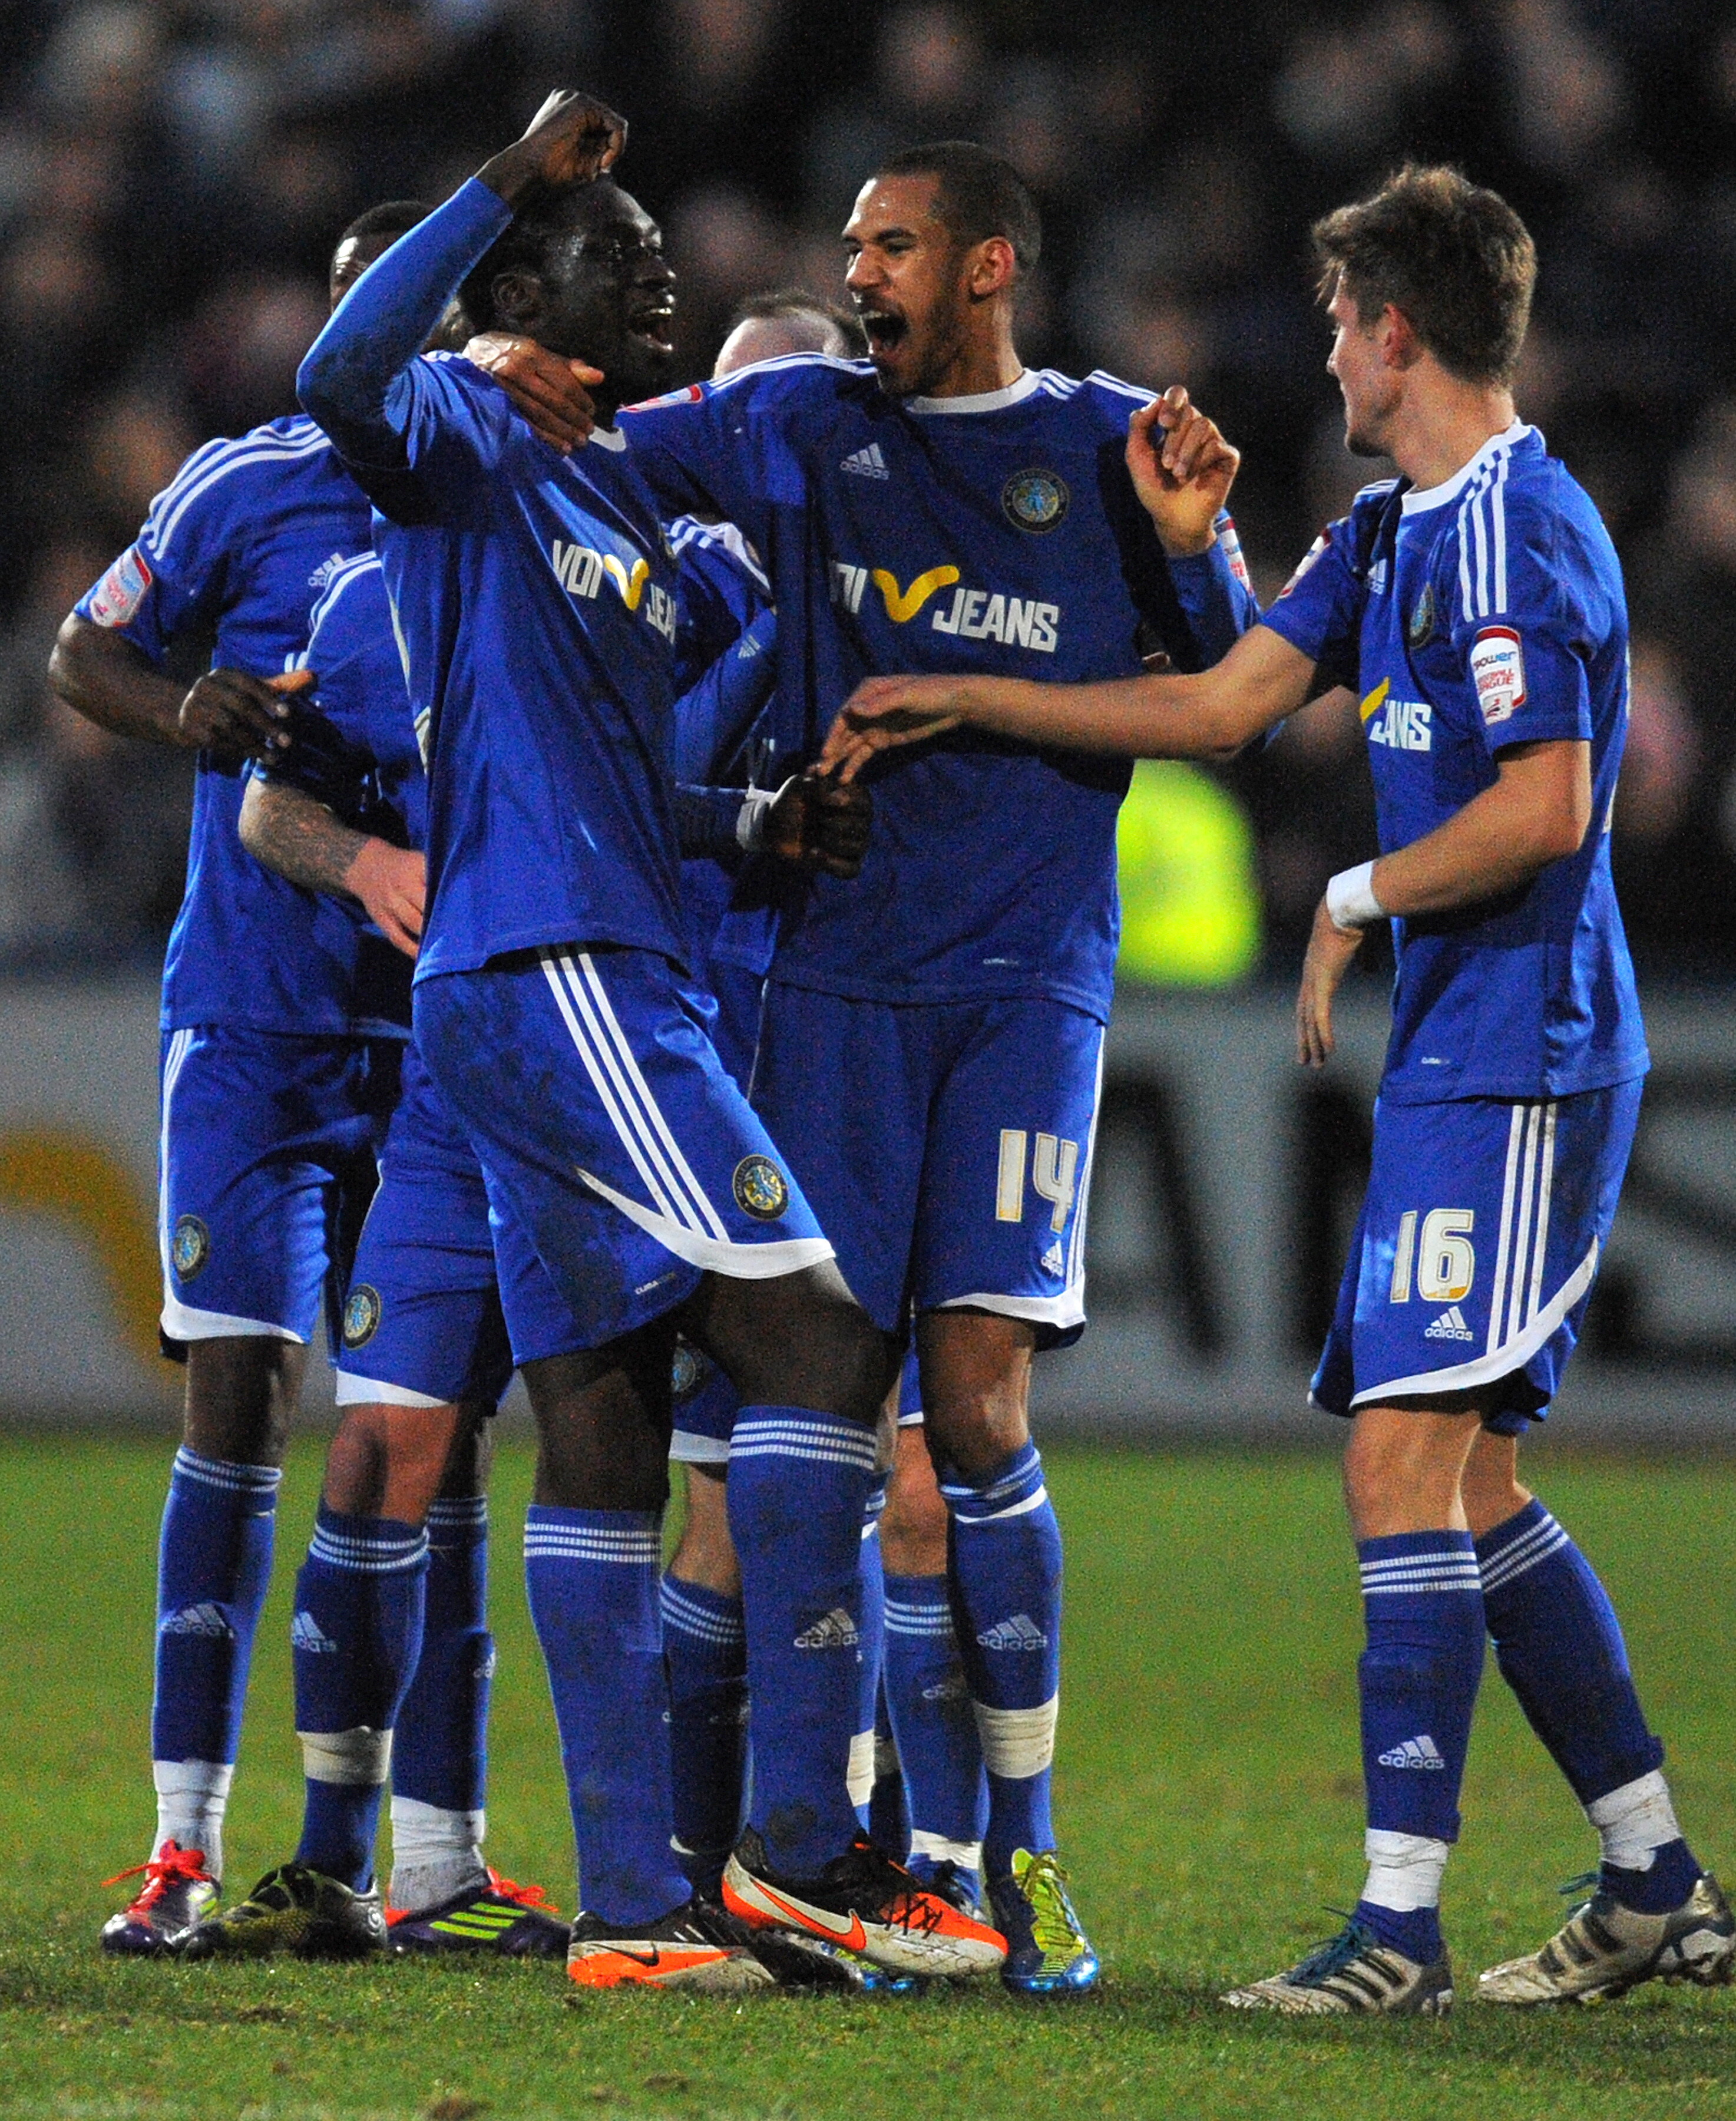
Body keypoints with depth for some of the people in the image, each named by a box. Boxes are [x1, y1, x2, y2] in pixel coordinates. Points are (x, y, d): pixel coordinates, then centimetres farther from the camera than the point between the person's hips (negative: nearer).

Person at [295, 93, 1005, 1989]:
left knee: (601, 1439, 6)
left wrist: (786, 819, 11)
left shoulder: (629, 502, 22)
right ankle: (800, 1834, -14)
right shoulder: (463, 443, -4)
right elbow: (341, 380, -28)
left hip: (620, 990, 9)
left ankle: (628, 1903, 5)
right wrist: (512, 175, -25)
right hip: (546, 976, -9)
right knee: (812, 1331, -15)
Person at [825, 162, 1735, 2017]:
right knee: (1462, 1484, 11)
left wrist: (1356, 901, -7)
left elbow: (1545, 811, -20)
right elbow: (1219, 703, 19)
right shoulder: (1390, 533, 16)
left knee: (1407, 1460, -13)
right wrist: (957, 705, 19)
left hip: (1517, 1064, -10)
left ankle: (1401, 1921, -13)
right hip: (1452, 1059, 10)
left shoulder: (1518, 531, -14)